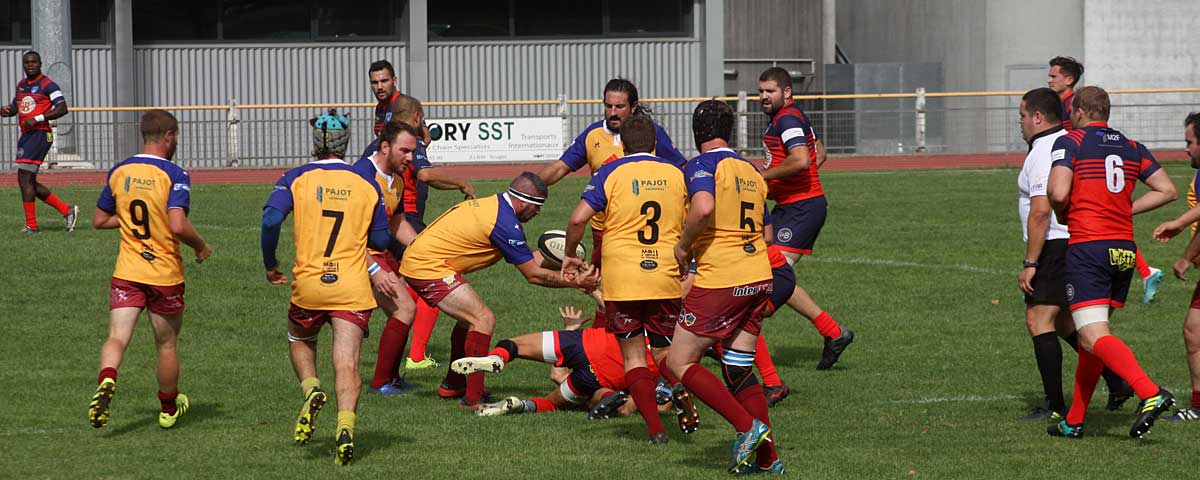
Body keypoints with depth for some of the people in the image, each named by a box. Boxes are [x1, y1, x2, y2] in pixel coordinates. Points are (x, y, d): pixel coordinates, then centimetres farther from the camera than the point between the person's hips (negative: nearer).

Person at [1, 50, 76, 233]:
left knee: (24, 178, -11)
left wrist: (37, 119, -20)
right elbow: (16, 106, 30)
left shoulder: (48, 85, -7)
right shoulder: (21, 85, 17)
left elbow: (62, 108, -14)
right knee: (29, 182, 9)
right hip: (25, 135, 9)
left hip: (39, 134, -9)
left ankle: (31, 224, -5)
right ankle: (67, 210, 16)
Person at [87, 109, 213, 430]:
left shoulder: (119, 172, 3)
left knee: (117, 337, -6)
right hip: (166, 273, -3)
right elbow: (178, 226, -24)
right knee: (167, 344, 14)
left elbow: (99, 220, 10)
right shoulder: (174, 175, -13)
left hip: (127, 272, 3)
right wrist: (201, 246, -5)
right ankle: (169, 409, 28)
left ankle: (106, 382, -35)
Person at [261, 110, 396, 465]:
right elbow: (381, 240, 9)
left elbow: (271, 218, -14)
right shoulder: (367, 185, 5)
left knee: (300, 341, 26)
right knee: (347, 363, -5)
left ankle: (311, 388, -1)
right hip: (353, 288, 0)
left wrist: (270, 264, 0)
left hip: (308, 284, 0)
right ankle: (345, 424, -26)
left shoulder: (297, 179, 0)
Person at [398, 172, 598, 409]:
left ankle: (452, 384, 35)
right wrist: (574, 283, -3)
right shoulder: (505, 223, -19)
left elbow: (528, 258, 21)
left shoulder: (492, 204, 10)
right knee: (483, 319, -13)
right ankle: (473, 397, -13)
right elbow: (533, 274, -11)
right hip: (427, 266, -10)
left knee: (471, 317, 23)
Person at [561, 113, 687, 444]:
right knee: (666, 353, 14)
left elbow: (578, 218, -10)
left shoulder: (610, 173, -1)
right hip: (666, 277, 2)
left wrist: (570, 255, 5)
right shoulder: (677, 175, 6)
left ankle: (655, 428, -5)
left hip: (622, 280, -2)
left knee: (634, 356, 6)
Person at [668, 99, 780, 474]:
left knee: (679, 363, 1)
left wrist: (683, 247, -13)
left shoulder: (702, 166, -8)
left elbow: (704, 207, -28)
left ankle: (748, 427, -9)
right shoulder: (751, 172, 14)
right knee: (738, 370, 14)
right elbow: (767, 232, 20)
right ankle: (767, 458, 11)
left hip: (719, 281, -7)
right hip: (759, 277, 8)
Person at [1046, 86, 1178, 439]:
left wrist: (1063, 214, 7)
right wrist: (1126, 209, 15)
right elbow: (1167, 190, 10)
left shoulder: (1069, 142, -2)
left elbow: (1058, 193, -15)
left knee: (1094, 337, -14)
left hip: (1087, 246, -7)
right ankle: (1074, 420, 20)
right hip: (1124, 248, 7)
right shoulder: (1132, 148, 14)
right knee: (1093, 334, 16)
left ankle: (1150, 393, -34)